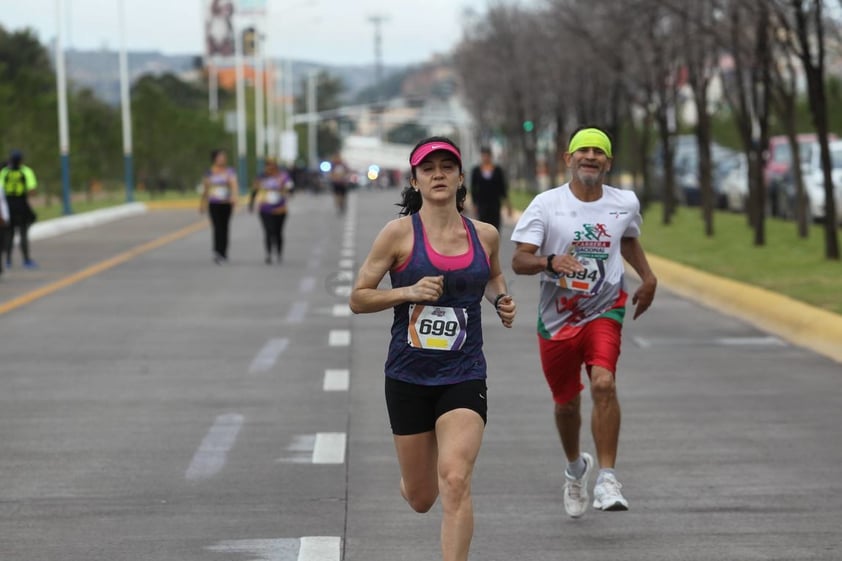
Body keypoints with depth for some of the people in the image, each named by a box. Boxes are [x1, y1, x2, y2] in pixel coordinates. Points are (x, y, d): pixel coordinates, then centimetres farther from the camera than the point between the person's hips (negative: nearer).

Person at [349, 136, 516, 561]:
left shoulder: (485, 235, 3)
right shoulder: (400, 233, -7)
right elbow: (358, 299, -4)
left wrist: (500, 300, 4)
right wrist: (408, 291, -19)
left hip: (464, 377, 1)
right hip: (408, 377, 0)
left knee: (455, 481, -21)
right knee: (421, 499, 11)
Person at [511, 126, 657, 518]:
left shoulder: (625, 204, 2)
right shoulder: (546, 204, -8)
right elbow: (519, 261, -13)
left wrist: (647, 277, 16)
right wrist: (549, 262, -31)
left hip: (604, 312, 0)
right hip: (557, 316, 0)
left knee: (604, 383, -24)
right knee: (566, 402, 12)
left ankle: (606, 478, -21)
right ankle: (575, 467, 42)